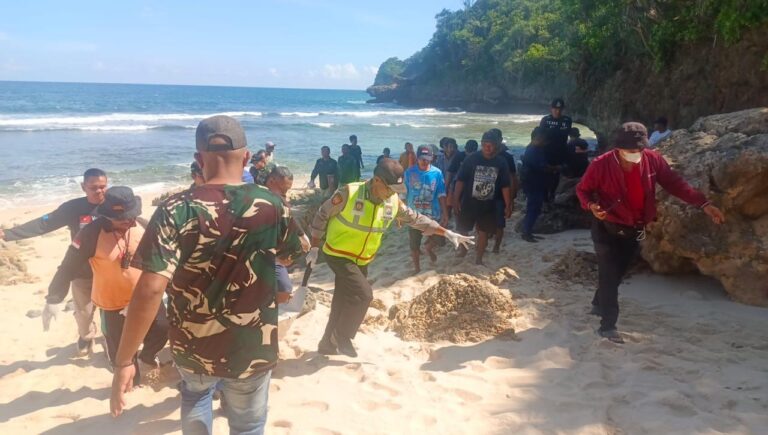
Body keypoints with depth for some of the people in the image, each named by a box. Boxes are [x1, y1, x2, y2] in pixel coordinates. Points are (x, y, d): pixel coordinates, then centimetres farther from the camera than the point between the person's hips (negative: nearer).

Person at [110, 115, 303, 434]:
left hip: (193, 349, 0)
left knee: (195, 396, 35)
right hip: (253, 351, 0)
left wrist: (123, 362, -19)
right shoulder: (271, 207, -11)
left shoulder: (176, 211, -18)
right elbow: (298, 251, 8)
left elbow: (150, 290, -26)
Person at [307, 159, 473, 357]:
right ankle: (342, 336, 2)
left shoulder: (393, 202, -7)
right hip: (338, 255, -6)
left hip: (362, 260, 6)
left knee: (344, 302, 13)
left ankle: (328, 344, 30)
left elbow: (416, 219, 3)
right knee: (363, 294, -18)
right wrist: (314, 248, -9)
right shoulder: (348, 194, -23)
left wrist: (447, 233, -2)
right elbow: (322, 216, -12)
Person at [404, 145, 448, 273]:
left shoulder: (437, 173, -6)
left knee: (436, 240, 3)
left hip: (433, 214, 0)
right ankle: (417, 269, 31)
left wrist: (445, 213, -4)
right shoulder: (409, 172, -7)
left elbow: (441, 195, -1)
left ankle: (428, 247, 40)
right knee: (414, 245, 9)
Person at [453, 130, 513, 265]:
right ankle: (463, 250, 37)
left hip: (488, 205, 1)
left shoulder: (501, 163, -4)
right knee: (463, 229, 9)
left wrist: (508, 205, 1)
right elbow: (460, 180, -8)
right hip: (469, 203, -1)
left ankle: (478, 259, 22)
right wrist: (456, 199, -12)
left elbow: (505, 186, 1)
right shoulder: (471, 159, -10)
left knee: (484, 232, 8)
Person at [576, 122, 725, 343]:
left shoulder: (653, 160, -12)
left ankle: (599, 303, 42)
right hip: (607, 229, -4)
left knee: (616, 273, 17)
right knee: (609, 275, -7)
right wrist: (591, 205, -30)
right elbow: (582, 189, -9)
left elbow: (674, 183, -6)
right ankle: (608, 325, 0)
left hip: (634, 230, 5)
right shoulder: (601, 165, -22)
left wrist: (703, 203, -13)